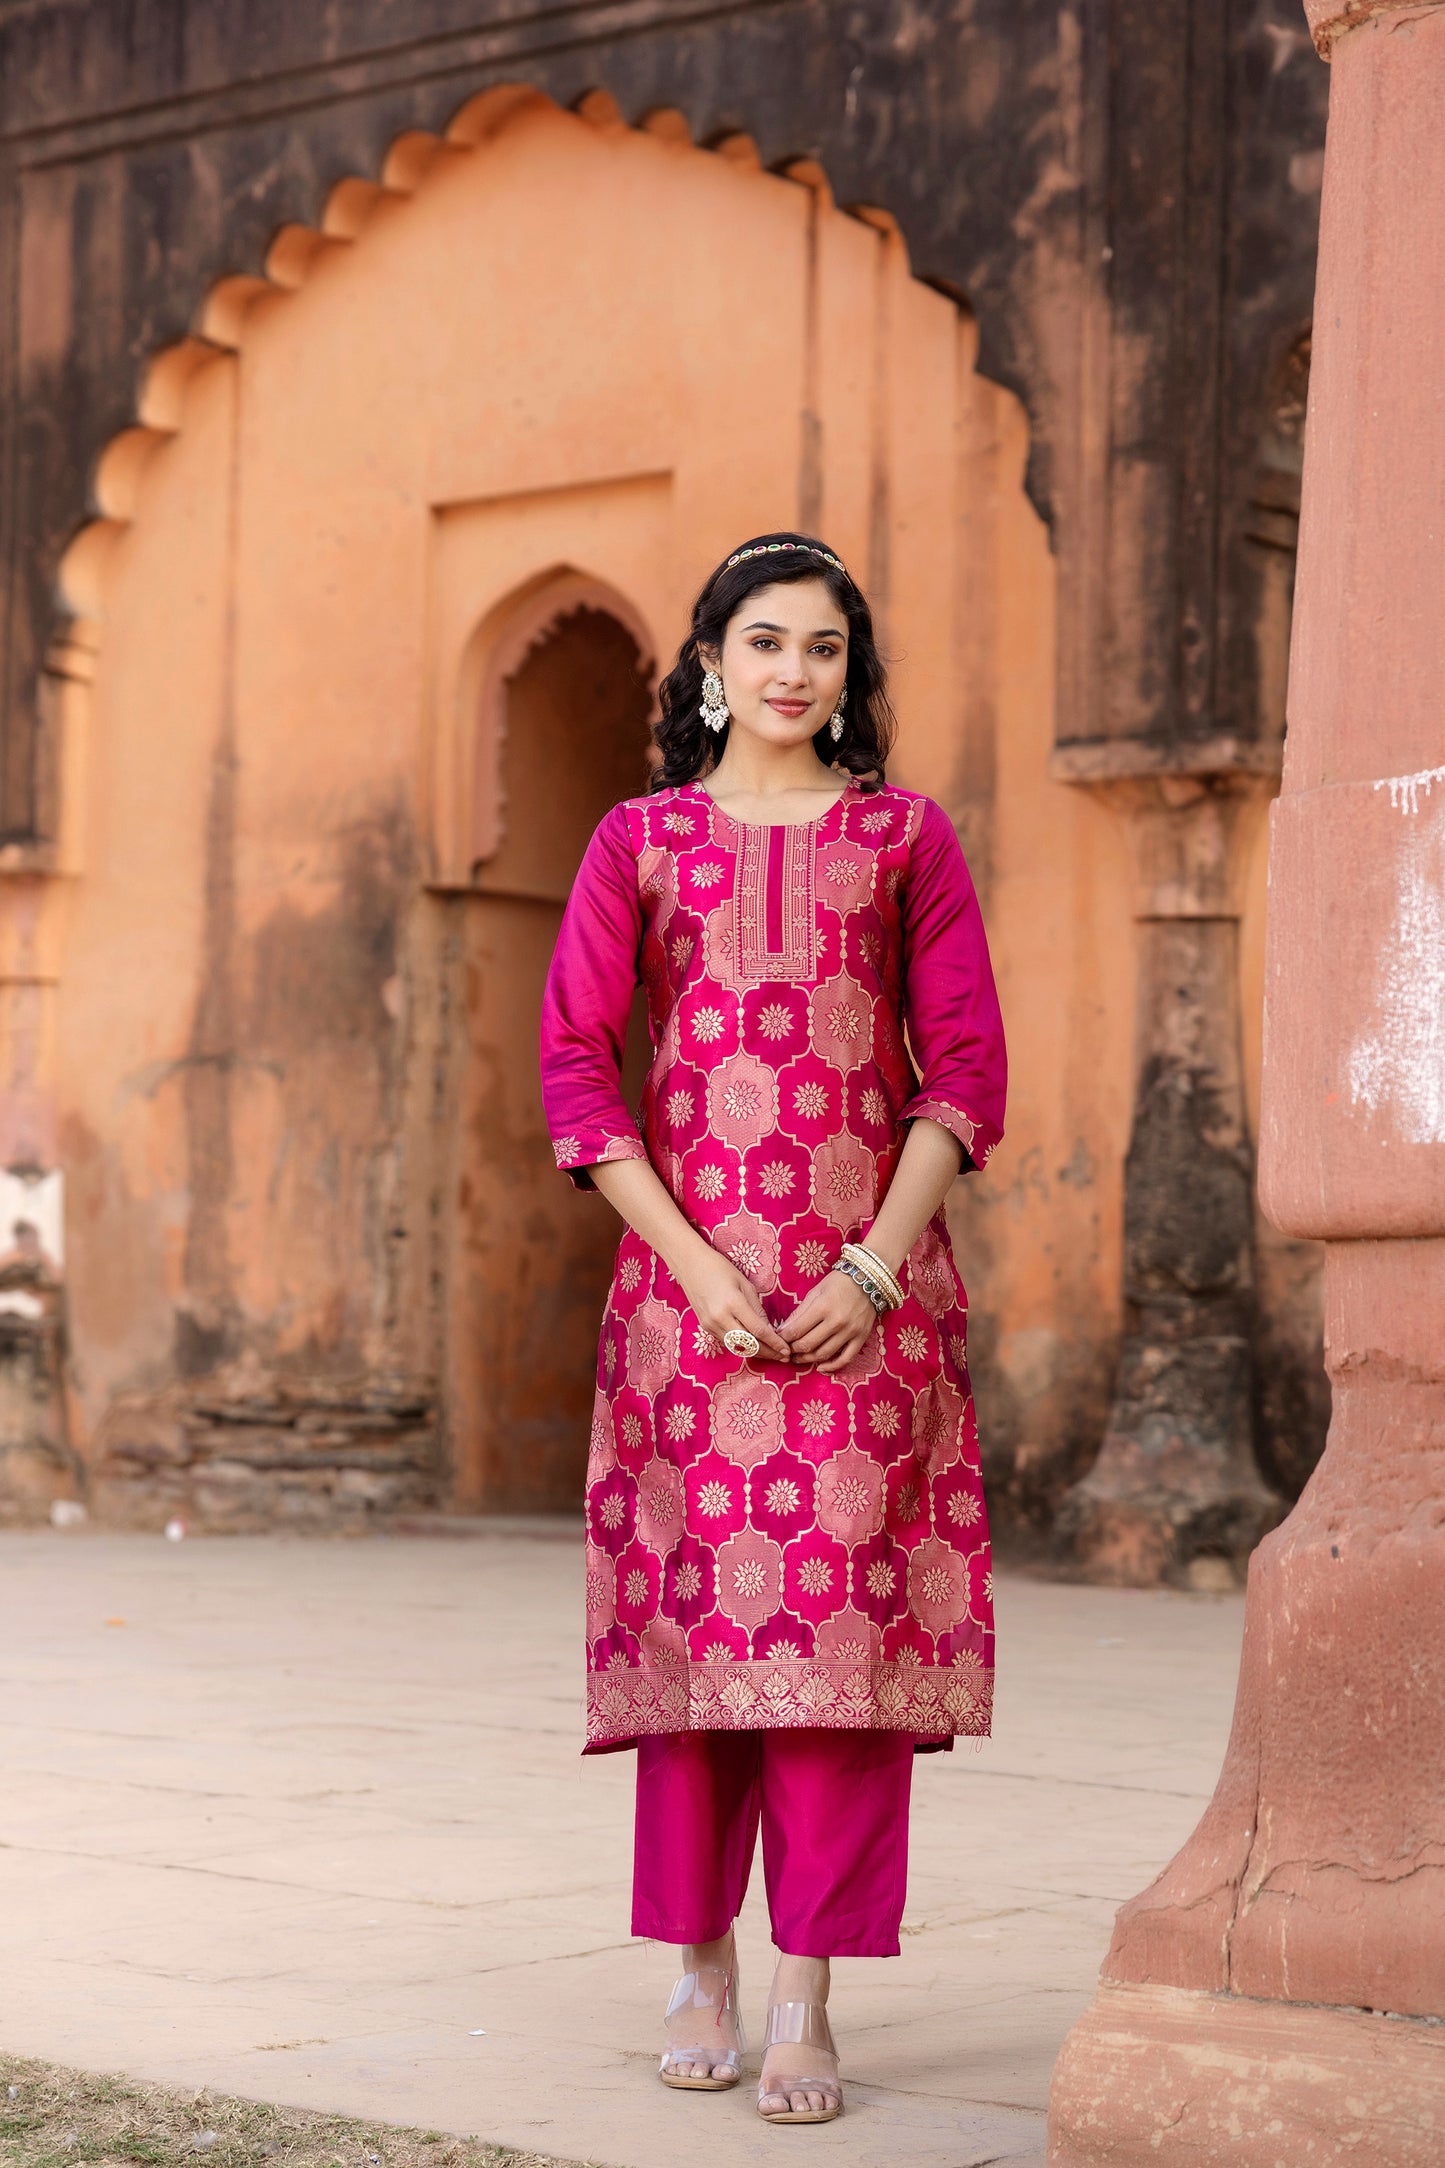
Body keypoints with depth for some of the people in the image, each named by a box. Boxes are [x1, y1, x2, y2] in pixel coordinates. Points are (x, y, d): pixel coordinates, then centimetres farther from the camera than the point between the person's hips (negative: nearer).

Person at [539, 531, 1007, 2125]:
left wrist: (875, 1265, -8)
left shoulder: (907, 841, 8)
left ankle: (807, 1999, -3)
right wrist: (697, 1266, -8)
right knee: (695, 1605, 1)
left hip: (866, 1287, 0)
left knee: (842, 1614, -6)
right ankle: (700, 1971, 14)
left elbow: (966, 1069, 4)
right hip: (689, 1269, 0)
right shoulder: (640, 843, 8)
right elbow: (574, 1069, 2)